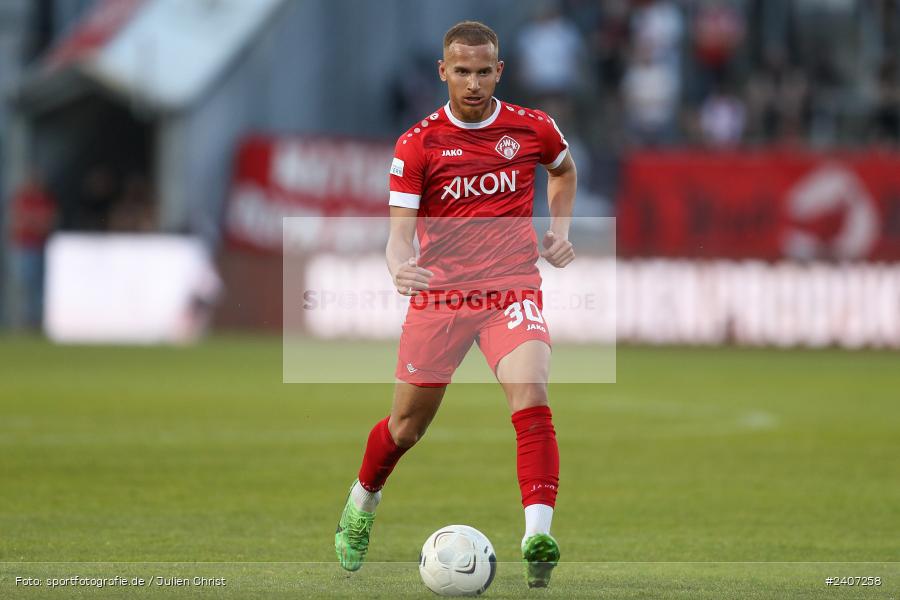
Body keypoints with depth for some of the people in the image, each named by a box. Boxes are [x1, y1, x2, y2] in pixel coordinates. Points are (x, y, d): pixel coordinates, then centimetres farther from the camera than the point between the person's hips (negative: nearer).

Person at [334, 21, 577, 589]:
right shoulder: (417, 144, -4)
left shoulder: (534, 128, 1)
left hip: (512, 290, 0)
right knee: (407, 426, 10)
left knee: (531, 400, -25)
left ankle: (538, 537, -34)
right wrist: (400, 266, -32)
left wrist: (560, 231, 12)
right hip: (438, 295, 0)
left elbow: (564, 170, 26)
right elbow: (401, 230, -10)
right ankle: (362, 502, 41)